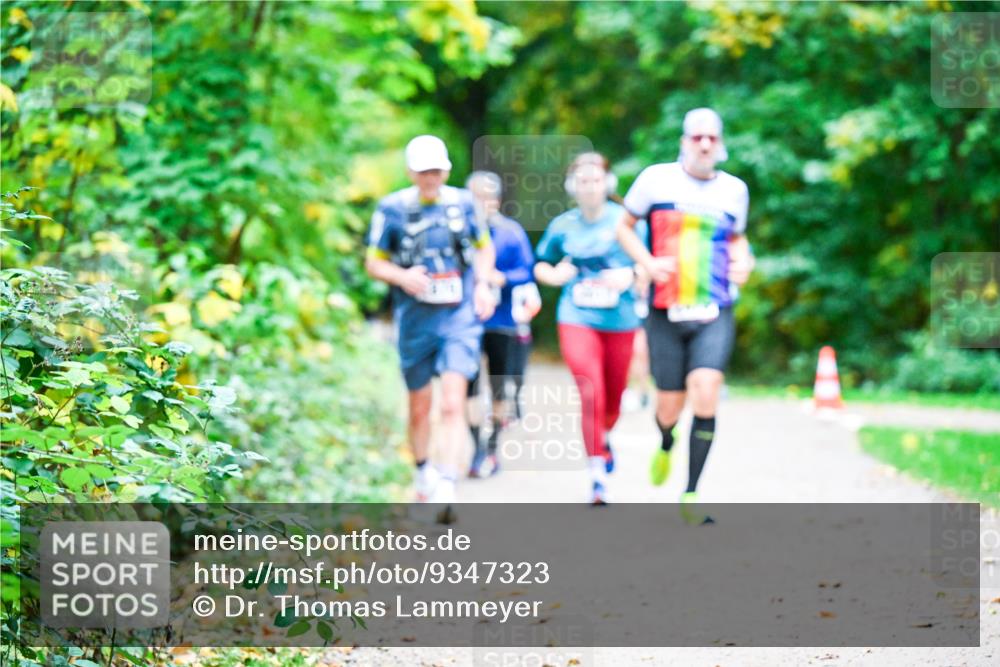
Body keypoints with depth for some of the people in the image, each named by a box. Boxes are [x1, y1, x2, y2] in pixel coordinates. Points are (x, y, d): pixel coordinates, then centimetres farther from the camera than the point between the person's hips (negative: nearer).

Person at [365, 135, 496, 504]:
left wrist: (483, 284, 2)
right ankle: (423, 474, 36)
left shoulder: (463, 202, 2)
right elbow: (374, 263, 2)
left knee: (453, 404, -15)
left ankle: (446, 486, -17)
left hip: (459, 319, 0)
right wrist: (402, 277, -18)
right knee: (419, 408, 13)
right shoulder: (393, 208, -3)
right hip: (415, 321, 0)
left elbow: (484, 247, 19)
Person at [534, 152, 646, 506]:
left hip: (620, 321, 0)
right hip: (577, 319, 0)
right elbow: (541, 266, 18)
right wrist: (554, 275, -3)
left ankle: (602, 439, 46)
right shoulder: (562, 226, 5)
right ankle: (597, 472, -13)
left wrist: (631, 275, -17)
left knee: (613, 399, 12)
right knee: (590, 393, -17)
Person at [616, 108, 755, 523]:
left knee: (706, 393, -18)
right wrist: (648, 263, -8)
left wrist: (743, 262, 3)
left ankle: (691, 495, -8)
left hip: (715, 314, 1)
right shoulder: (656, 179, 0)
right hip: (666, 313, -1)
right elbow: (624, 228, 9)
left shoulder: (734, 189, 8)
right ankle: (666, 443, 45)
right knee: (670, 406, 5)